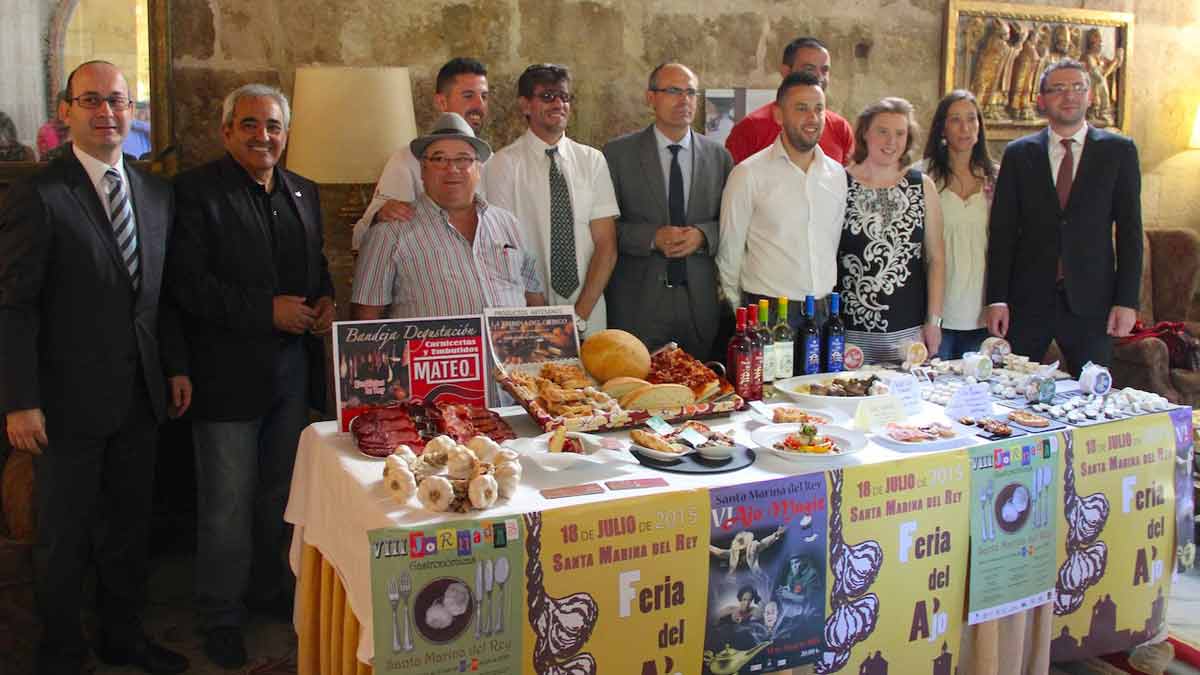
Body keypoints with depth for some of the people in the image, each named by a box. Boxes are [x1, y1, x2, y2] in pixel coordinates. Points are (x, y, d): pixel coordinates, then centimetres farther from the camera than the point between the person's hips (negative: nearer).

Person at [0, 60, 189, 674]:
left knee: (129, 525, 17)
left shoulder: (156, 193, 7)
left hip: (139, 395, 6)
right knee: (63, 536, 10)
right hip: (70, 399, -5)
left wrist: (177, 367, 9)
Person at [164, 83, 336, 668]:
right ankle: (221, 615, 20)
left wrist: (324, 299, 0)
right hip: (229, 373, -6)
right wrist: (267, 310, -20)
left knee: (280, 492, 19)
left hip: (293, 371, 6)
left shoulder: (303, 192, 12)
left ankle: (270, 588, 37)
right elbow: (187, 283, -17)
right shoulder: (195, 191, -9)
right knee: (228, 503, 3)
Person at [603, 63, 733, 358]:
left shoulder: (718, 156, 9)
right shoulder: (619, 153, 0)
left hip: (700, 300, 2)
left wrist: (702, 235, -11)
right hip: (637, 300, -2)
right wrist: (652, 237, -16)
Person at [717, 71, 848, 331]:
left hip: (825, 312, 4)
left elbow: (836, 244, 15)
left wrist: (831, 305, 15)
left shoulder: (837, 174, 7)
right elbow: (730, 251, -2)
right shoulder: (748, 174, -8)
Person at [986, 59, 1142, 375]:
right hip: (1028, 298, 1)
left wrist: (1127, 301, -4)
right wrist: (997, 299, -5)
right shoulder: (1018, 154, 6)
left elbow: (1130, 229, 2)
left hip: (1091, 300, 0)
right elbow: (1002, 230, 2)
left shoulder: (1118, 151, 5)